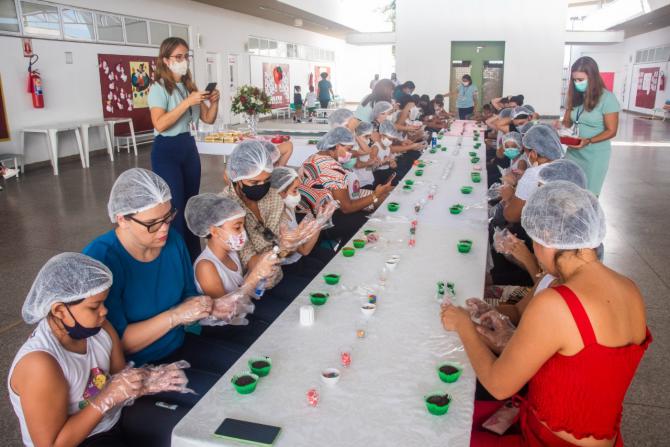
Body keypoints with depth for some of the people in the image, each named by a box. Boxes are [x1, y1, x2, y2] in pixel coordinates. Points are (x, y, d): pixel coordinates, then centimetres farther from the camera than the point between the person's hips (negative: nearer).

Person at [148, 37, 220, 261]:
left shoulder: (190, 86, 12)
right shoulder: (159, 88, -8)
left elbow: (208, 119, 12)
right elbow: (160, 124, -22)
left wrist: (214, 102, -8)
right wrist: (187, 102, -26)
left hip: (190, 148, 7)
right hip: (167, 151, -7)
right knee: (174, 207, -6)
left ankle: (194, 255, 22)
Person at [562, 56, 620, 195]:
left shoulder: (607, 98, -13)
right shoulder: (574, 96, 2)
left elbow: (611, 131, -11)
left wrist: (589, 141, -26)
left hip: (595, 154, -4)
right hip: (574, 151, 4)